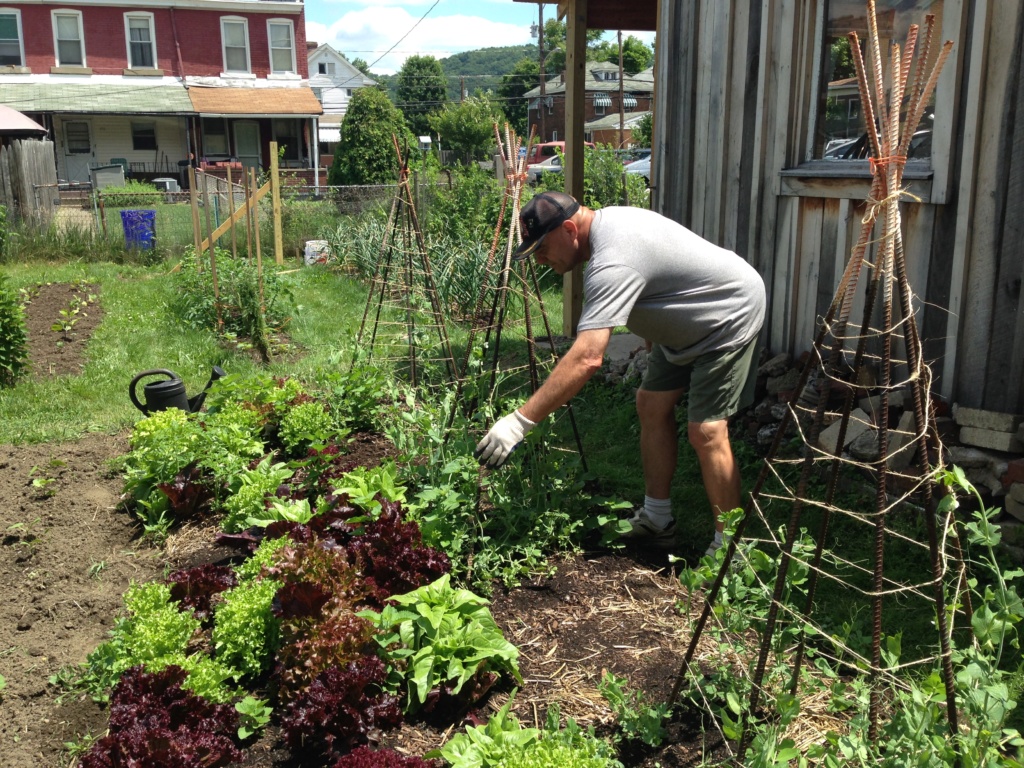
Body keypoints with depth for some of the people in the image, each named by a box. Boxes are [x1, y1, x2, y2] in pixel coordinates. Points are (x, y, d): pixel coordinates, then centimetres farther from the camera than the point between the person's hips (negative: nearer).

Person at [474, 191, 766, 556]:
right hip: (686, 325, 11)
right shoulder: (607, 220, -3)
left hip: (731, 314, -11)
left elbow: (587, 359, -45)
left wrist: (519, 422, -46)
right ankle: (656, 520, 20)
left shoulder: (613, 262, -35)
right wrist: (653, 347, 17)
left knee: (705, 431, -15)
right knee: (651, 404, 10)